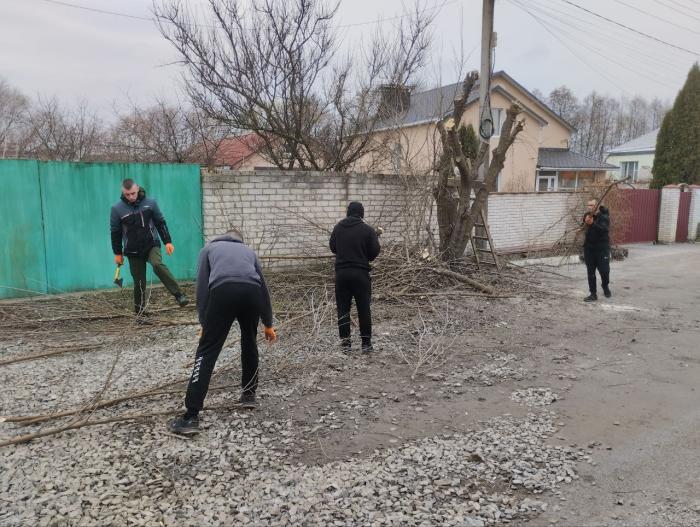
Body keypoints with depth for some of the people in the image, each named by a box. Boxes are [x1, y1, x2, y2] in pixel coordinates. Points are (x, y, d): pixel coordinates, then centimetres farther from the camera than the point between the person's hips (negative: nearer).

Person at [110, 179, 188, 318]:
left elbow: (160, 223, 5)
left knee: (158, 265, -30)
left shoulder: (150, 202, -4)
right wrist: (117, 253, 6)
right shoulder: (117, 209, -4)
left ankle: (178, 295, -28)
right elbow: (115, 232, 4)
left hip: (152, 245, -1)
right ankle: (140, 312, 19)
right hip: (133, 251, 1)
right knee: (139, 282, 4)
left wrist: (167, 241, 0)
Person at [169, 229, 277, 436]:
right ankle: (249, 394, 35)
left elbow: (202, 287, 19)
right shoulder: (248, 250, 38)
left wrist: (204, 323, 23)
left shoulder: (209, 248, 32)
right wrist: (268, 324, 48)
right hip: (252, 292, 3)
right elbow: (263, 287, 39)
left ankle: (191, 416, -2)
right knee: (249, 342, 28)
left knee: (207, 352, 2)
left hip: (223, 290, -2)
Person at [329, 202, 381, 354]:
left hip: (341, 273, 2)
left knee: (343, 308, 8)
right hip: (361, 273, -2)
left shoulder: (338, 227, 4)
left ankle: (345, 343, 9)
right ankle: (366, 343, 12)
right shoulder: (368, 230, -7)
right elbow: (374, 252, -5)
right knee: (364, 309, 7)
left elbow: (332, 247, 13)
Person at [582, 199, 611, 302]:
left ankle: (606, 287, 30)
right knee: (590, 272, 4)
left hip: (602, 248, -4)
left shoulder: (604, 217, -11)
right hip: (589, 248, 4)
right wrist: (586, 223, -17)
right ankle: (593, 294, 10)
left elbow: (604, 230, -26)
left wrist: (593, 223, -38)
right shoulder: (587, 215, 5)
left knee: (604, 270, 0)